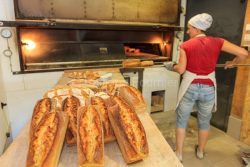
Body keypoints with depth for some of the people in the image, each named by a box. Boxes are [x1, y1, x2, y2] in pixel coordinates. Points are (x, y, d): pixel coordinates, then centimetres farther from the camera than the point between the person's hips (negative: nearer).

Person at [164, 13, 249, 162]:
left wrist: (172, 66, 10)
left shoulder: (186, 45, -8)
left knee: (182, 120, 15)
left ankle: (179, 153, 26)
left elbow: (181, 70, -10)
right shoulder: (217, 42, -3)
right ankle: (200, 151, 41)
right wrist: (232, 63, 12)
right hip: (208, 89, 3)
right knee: (204, 122, 22)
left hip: (190, 88, -2)